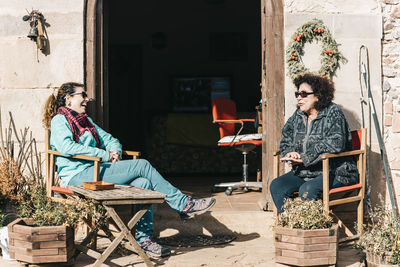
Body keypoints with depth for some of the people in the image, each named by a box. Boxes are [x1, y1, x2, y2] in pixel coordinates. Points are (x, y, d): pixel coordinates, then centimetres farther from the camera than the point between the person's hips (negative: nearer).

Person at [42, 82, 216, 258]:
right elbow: (66, 147, -19)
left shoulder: (86, 120, 26)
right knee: (142, 166, -17)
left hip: (94, 172, 9)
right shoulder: (59, 120, -1)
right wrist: (105, 155, -16)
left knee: (144, 184, -16)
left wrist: (114, 152, 1)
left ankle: (143, 239, -16)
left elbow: (110, 140, 27)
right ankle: (184, 205, -9)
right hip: (78, 176, -9)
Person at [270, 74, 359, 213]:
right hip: (303, 172, 7)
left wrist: (304, 158, -24)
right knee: (276, 186, -15)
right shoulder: (298, 116, 12)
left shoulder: (333, 113, -8)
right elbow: (286, 141, 19)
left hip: (334, 172, -7)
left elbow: (336, 143, -22)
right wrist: (290, 154, -7)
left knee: (307, 190, -33)